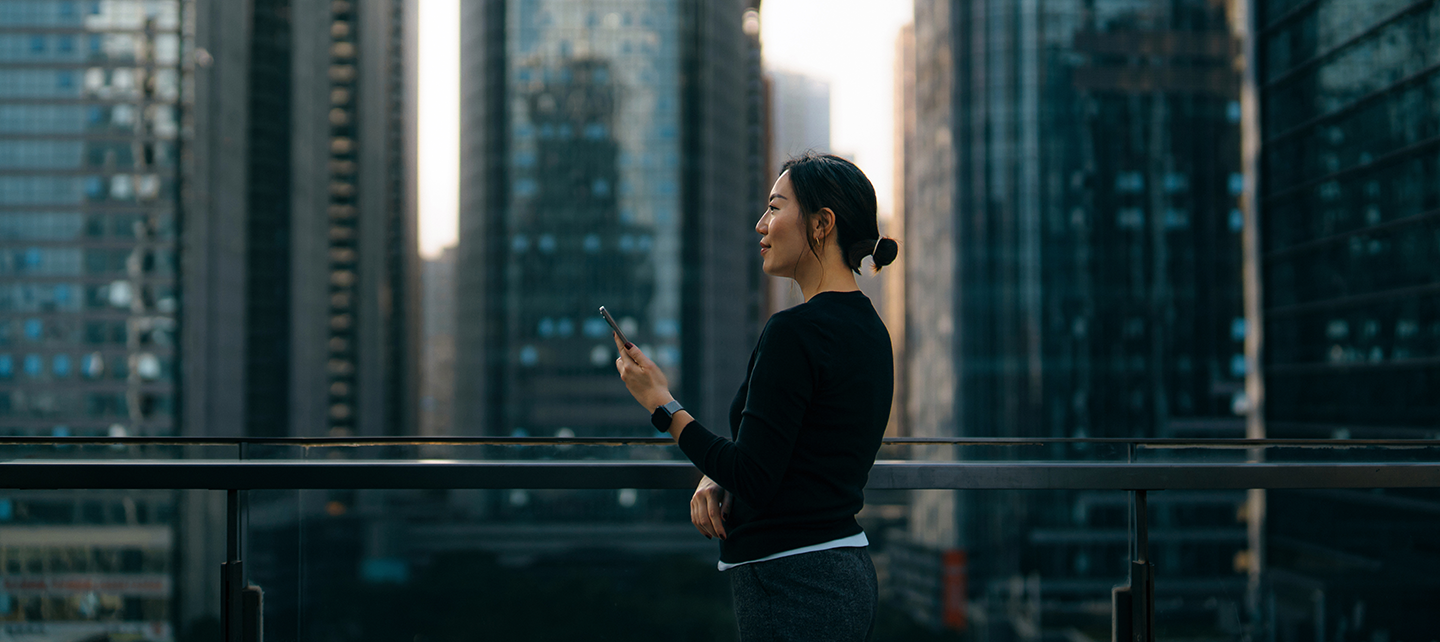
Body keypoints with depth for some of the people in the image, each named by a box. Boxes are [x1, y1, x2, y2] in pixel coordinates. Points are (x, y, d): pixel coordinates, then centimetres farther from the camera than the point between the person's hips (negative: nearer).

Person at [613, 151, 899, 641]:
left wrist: (662, 404, -9)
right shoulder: (867, 327, 12)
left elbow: (754, 480, -19)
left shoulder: (796, 331, -17)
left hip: (795, 591, -10)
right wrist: (717, 477, 2)